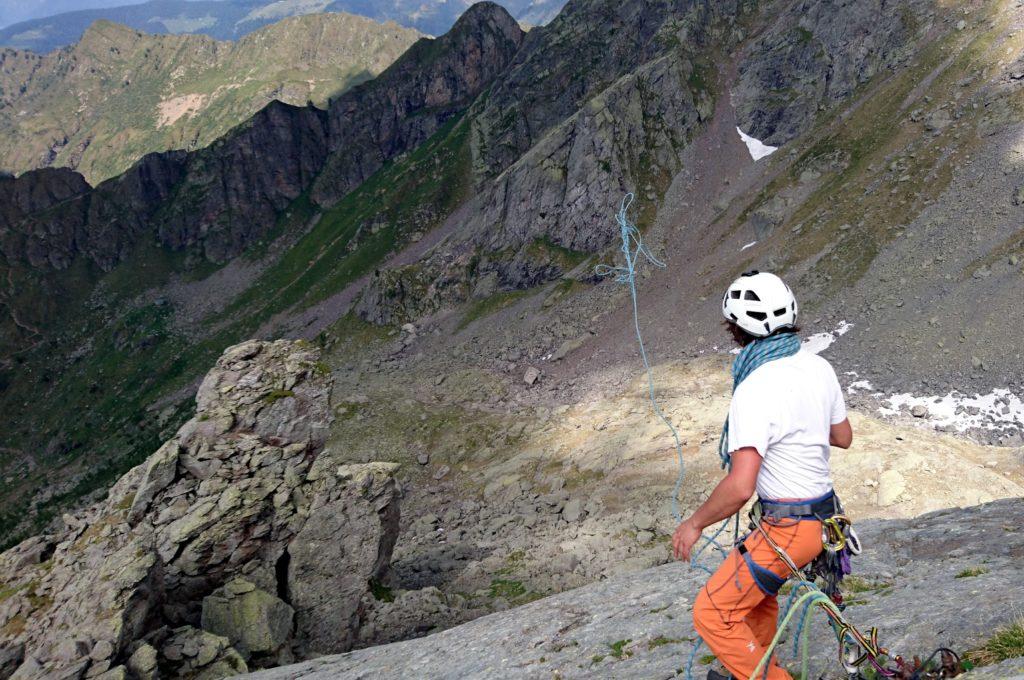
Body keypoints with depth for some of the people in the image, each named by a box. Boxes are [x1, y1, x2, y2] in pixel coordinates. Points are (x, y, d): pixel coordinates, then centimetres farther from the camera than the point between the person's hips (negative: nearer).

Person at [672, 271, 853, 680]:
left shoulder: (754, 390, -26)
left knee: (713, 616, 0)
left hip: (788, 529, -9)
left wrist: (694, 524, -15)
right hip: (824, 515, 9)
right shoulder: (819, 367, 0)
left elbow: (739, 487, -30)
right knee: (754, 591, 31)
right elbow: (843, 437, 15)